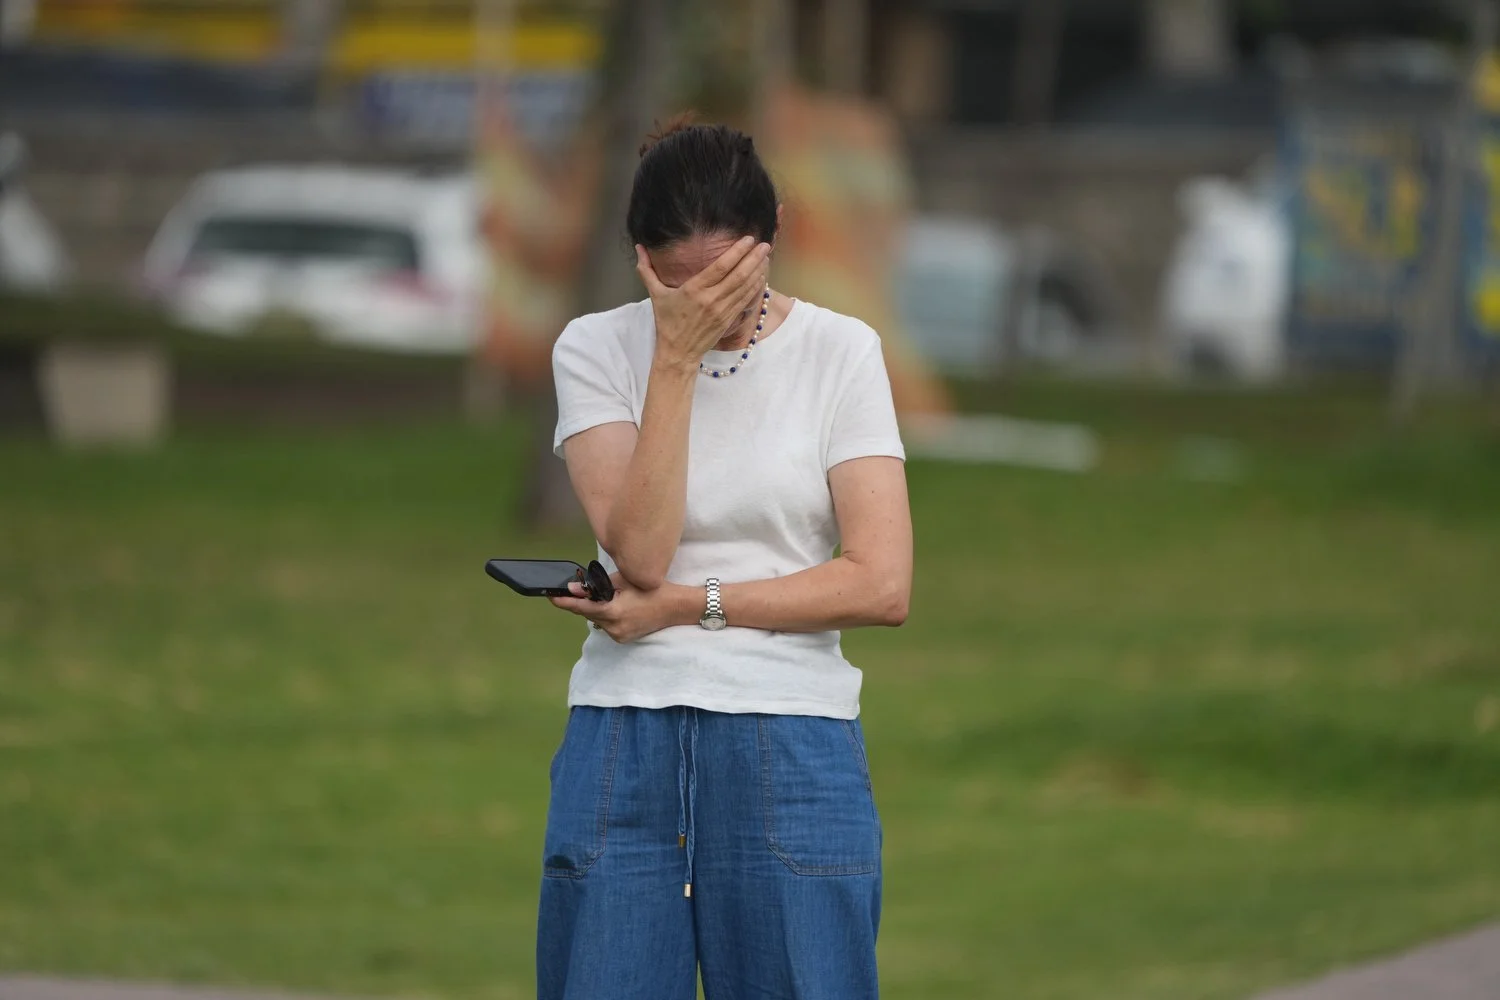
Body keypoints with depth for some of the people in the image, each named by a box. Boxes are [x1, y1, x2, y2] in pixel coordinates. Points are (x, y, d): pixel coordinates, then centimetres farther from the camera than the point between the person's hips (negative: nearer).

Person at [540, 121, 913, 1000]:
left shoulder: (839, 351, 2)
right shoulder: (597, 350, 4)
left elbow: (883, 586, -5)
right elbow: (640, 555, -11)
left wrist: (686, 604, -8)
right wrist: (678, 356, -12)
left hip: (791, 746, -1)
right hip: (624, 736, 1)